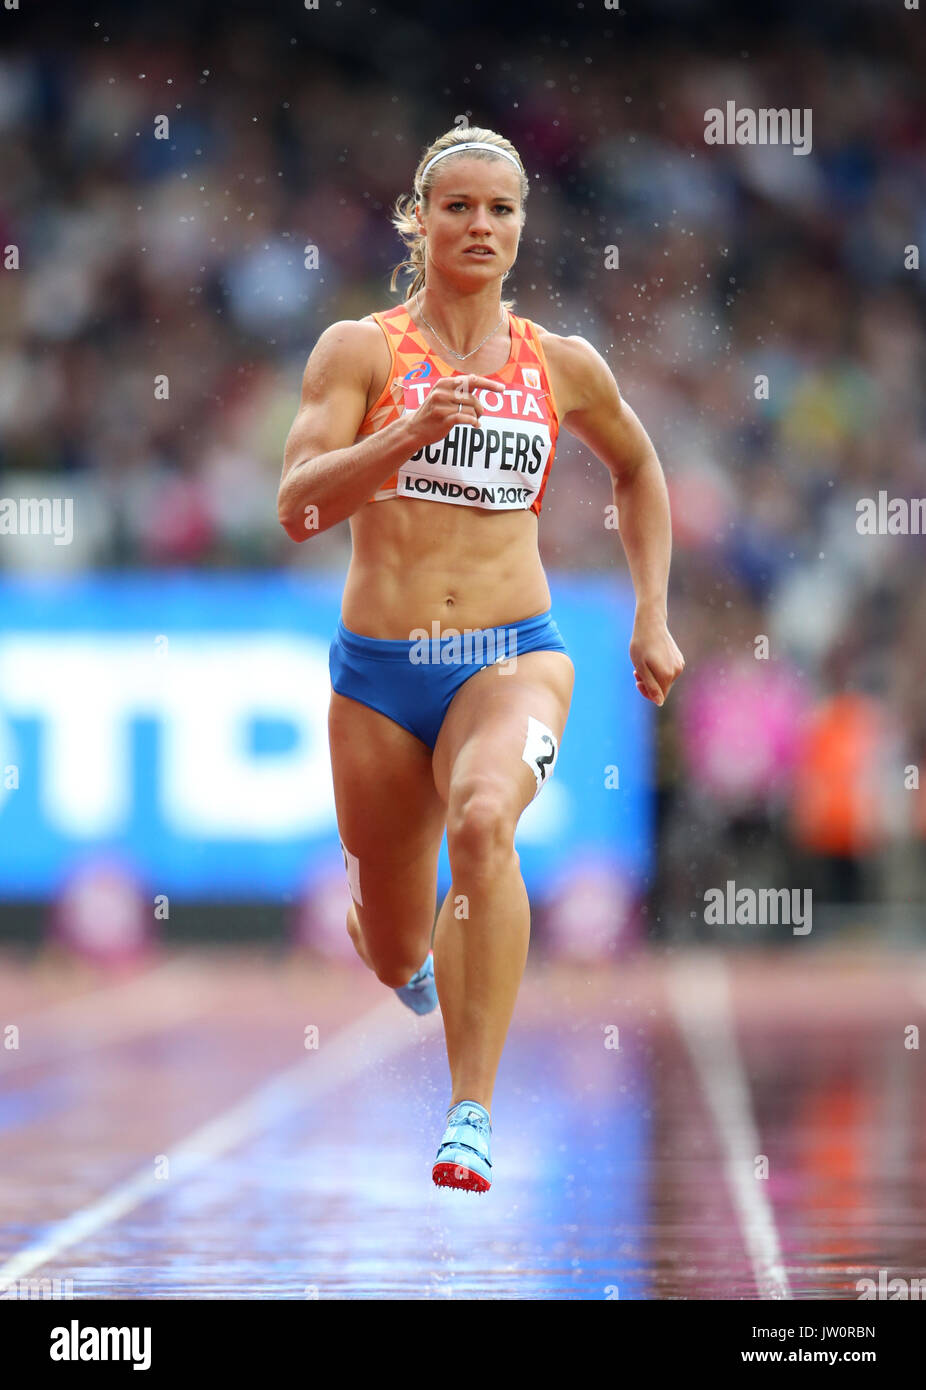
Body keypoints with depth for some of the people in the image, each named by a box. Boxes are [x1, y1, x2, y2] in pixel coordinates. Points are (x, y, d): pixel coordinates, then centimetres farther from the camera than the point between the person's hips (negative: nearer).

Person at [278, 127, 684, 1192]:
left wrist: (653, 617, 19)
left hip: (512, 659, 0)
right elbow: (297, 508, -11)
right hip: (377, 671, 0)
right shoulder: (359, 349, 0)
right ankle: (402, 936, 53)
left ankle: (473, 1114, -33)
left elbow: (637, 471, 27)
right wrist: (409, 432, -25)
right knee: (397, 961, 11)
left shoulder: (563, 367, 7)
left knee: (480, 821, -35)